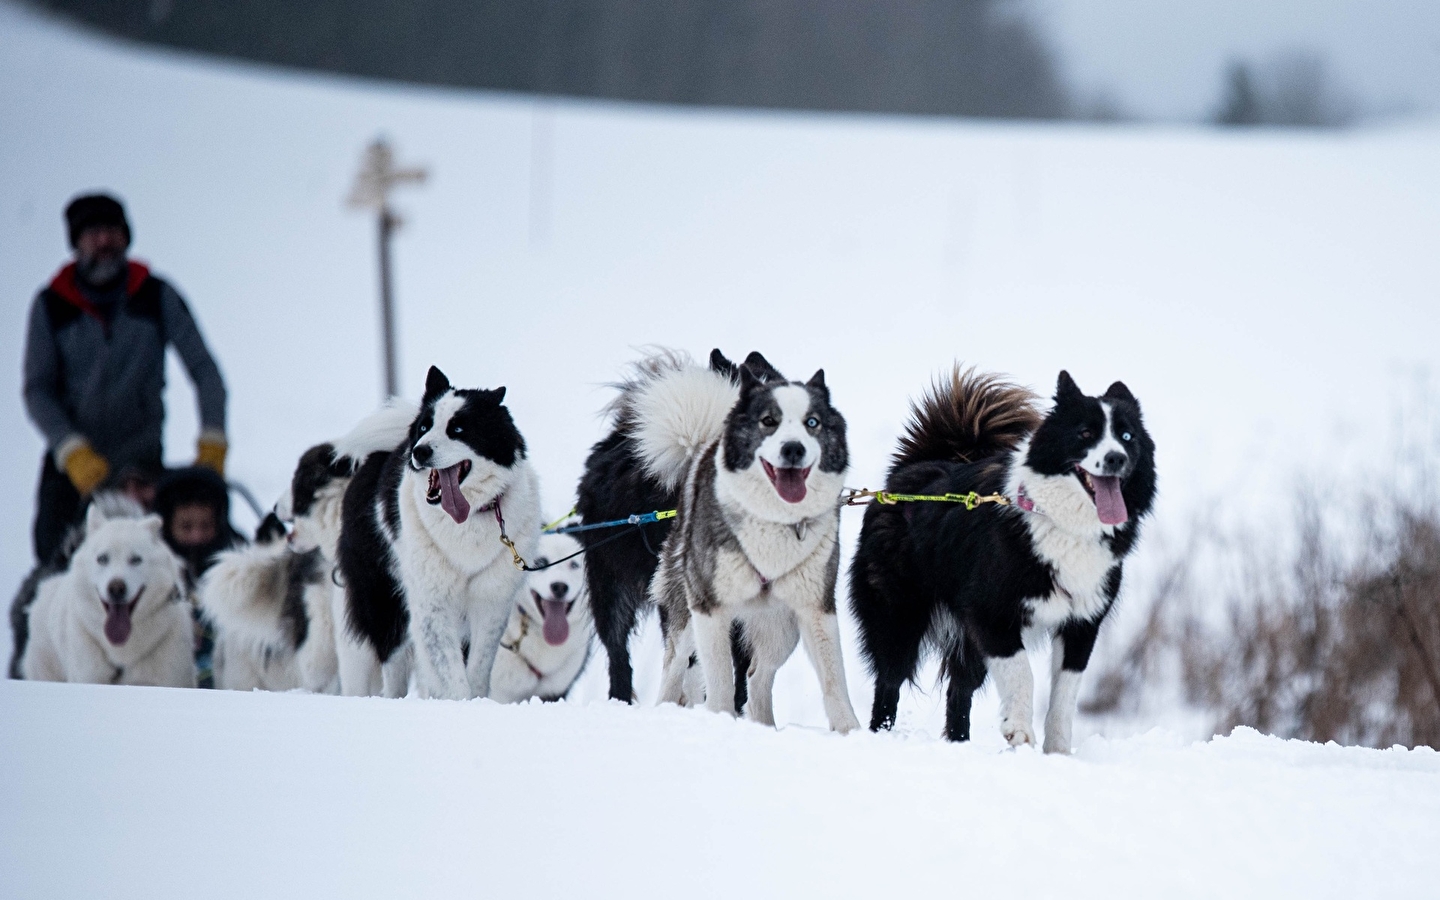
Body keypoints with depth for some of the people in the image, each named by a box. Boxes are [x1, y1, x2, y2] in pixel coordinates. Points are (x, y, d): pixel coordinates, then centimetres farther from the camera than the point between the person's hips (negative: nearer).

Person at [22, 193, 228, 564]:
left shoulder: (158, 297, 0)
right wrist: (72, 451, -16)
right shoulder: (50, 306, 0)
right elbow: (37, 390, -2)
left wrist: (212, 444, -13)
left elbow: (204, 370, 0)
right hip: (71, 466, 0)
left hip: (142, 462, 0)